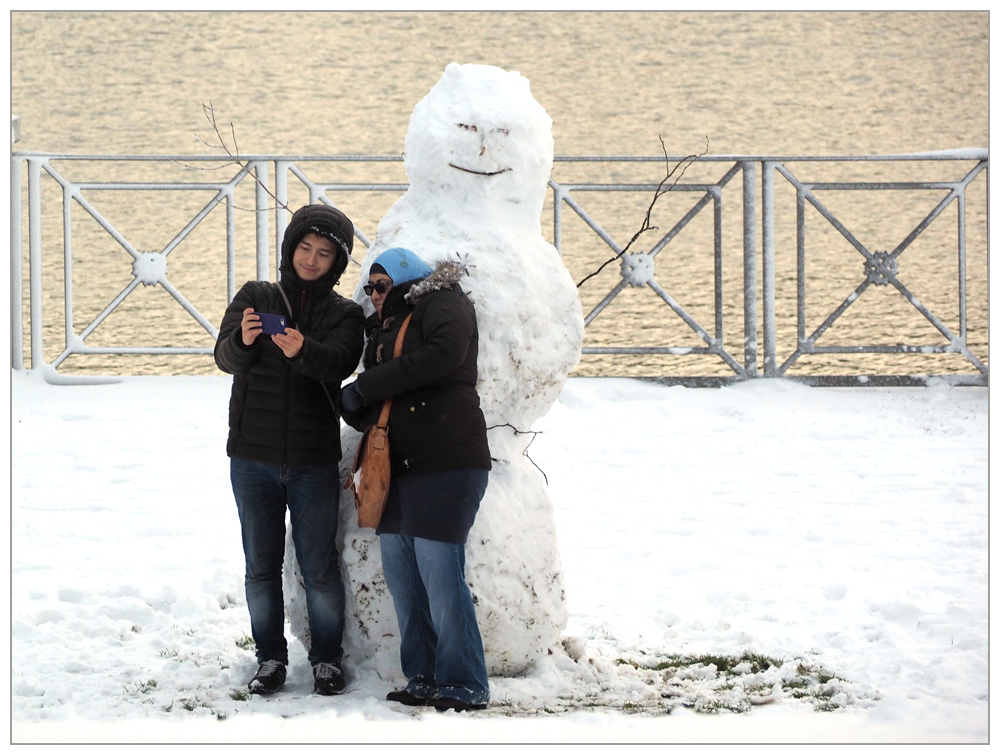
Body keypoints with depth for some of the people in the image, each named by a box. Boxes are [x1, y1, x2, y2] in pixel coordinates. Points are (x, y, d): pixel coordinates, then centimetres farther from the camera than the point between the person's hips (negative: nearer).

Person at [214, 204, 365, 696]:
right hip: (253, 457, 1)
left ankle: (327, 657, 15)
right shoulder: (255, 298, 6)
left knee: (319, 567, 2)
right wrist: (243, 341, -33)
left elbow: (339, 362, -17)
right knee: (261, 565, 7)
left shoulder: (344, 315, 4)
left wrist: (302, 350, -39)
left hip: (314, 461, -1)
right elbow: (225, 357, -9)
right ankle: (271, 657, 18)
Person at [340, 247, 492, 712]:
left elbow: (443, 353, -20)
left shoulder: (442, 302, 2)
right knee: (399, 573, 4)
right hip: (395, 465, 9)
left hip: (445, 461, -9)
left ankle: (465, 686, -7)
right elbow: (370, 408, 24)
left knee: (439, 572, -12)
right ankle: (424, 679, 11)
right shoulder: (386, 326, 26)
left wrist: (367, 387, -13)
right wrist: (355, 407, -2)